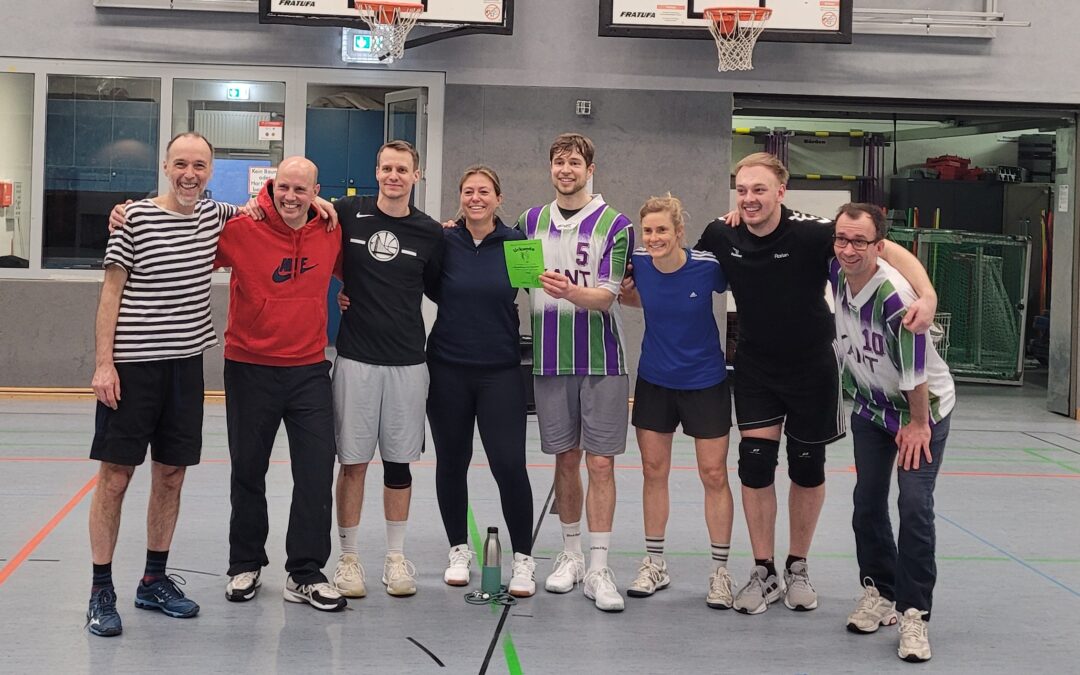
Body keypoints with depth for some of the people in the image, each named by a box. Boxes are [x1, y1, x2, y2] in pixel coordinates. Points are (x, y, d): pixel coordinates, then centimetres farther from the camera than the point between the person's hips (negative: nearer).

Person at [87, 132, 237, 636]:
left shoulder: (214, 217, 8)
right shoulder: (136, 218, -6)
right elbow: (111, 291, -5)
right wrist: (104, 362, -11)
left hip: (185, 364, 5)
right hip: (132, 366, -5)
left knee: (171, 475, 10)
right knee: (115, 475, -1)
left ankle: (155, 581, 23)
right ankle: (101, 590, 7)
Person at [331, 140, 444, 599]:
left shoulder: (430, 233, 5)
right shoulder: (348, 214, 0)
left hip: (407, 362, 1)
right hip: (355, 357, -1)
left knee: (399, 462, 8)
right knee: (352, 461, 2)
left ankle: (395, 557, 20)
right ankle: (349, 557, 14)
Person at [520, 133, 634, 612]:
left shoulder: (615, 225, -4)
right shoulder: (532, 221, 9)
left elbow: (606, 297, -11)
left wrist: (570, 291, -30)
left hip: (601, 360, -3)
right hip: (550, 358, 3)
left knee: (600, 462, -3)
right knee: (566, 459, 10)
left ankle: (598, 569, 1)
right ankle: (571, 555, 23)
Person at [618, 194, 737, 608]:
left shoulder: (708, 266, -19)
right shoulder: (637, 264, -11)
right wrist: (620, 293, -7)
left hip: (705, 382, -3)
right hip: (654, 381, 3)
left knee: (714, 474, 2)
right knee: (653, 470, 9)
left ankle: (720, 570, 14)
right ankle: (654, 564, 23)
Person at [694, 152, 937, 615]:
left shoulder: (809, 232, -24)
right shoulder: (721, 236, -12)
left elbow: (887, 250, -27)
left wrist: (926, 295, -43)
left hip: (811, 368, -2)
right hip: (755, 367, 2)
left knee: (807, 468, 9)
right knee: (755, 464, -4)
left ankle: (798, 568, 29)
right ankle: (764, 574, 11)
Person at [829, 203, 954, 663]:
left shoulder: (894, 297, -35)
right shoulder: (837, 273, -15)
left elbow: (915, 372, -25)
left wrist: (917, 424, -15)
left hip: (922, 407, -6)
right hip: (870, 407, 6)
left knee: (914, 505, -12)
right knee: (868, 503, 6)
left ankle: (914, 614, -4)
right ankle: (879, 592, 22)